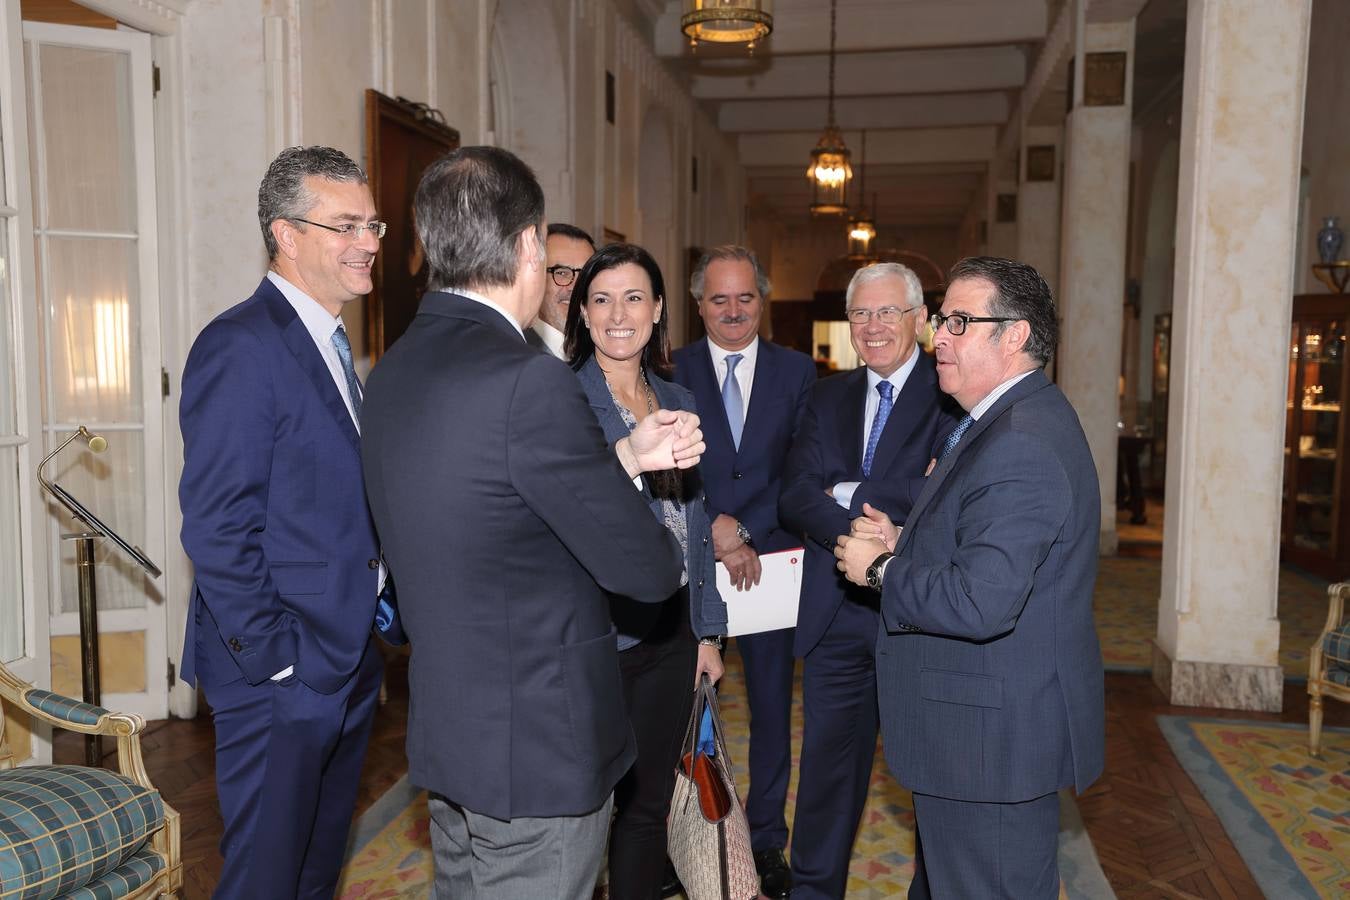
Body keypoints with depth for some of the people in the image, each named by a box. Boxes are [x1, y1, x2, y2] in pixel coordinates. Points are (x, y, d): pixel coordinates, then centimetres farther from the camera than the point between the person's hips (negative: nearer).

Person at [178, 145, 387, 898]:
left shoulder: (335, 346, 12)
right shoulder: (241, 347, -16)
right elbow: (218, 528, -20)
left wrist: (370, 628, 10)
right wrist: (273, 661, -18)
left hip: (349, 661, 8)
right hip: (281, 674, -8)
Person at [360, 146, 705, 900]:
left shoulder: (397, 371, 1)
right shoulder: (531, 382, -26)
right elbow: (642, 569, -19)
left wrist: (626, 457, 8)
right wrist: (673, 557, 3)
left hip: (448, 733, 9)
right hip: (539, 748, -8)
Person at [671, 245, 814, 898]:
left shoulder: (797, 372, 5)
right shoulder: (670, 372, 2)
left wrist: (745, 530, -13)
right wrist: (714, 530, -18)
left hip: (770, 561, 2)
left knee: (772, 710, 12)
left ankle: (766, 839, 30)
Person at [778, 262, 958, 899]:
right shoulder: (828, 398, 10)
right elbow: (795, 496, -2)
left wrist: (847, 494, -15)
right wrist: (866, 533, -18)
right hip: (836, 612, 4)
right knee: (828, 761, 15)